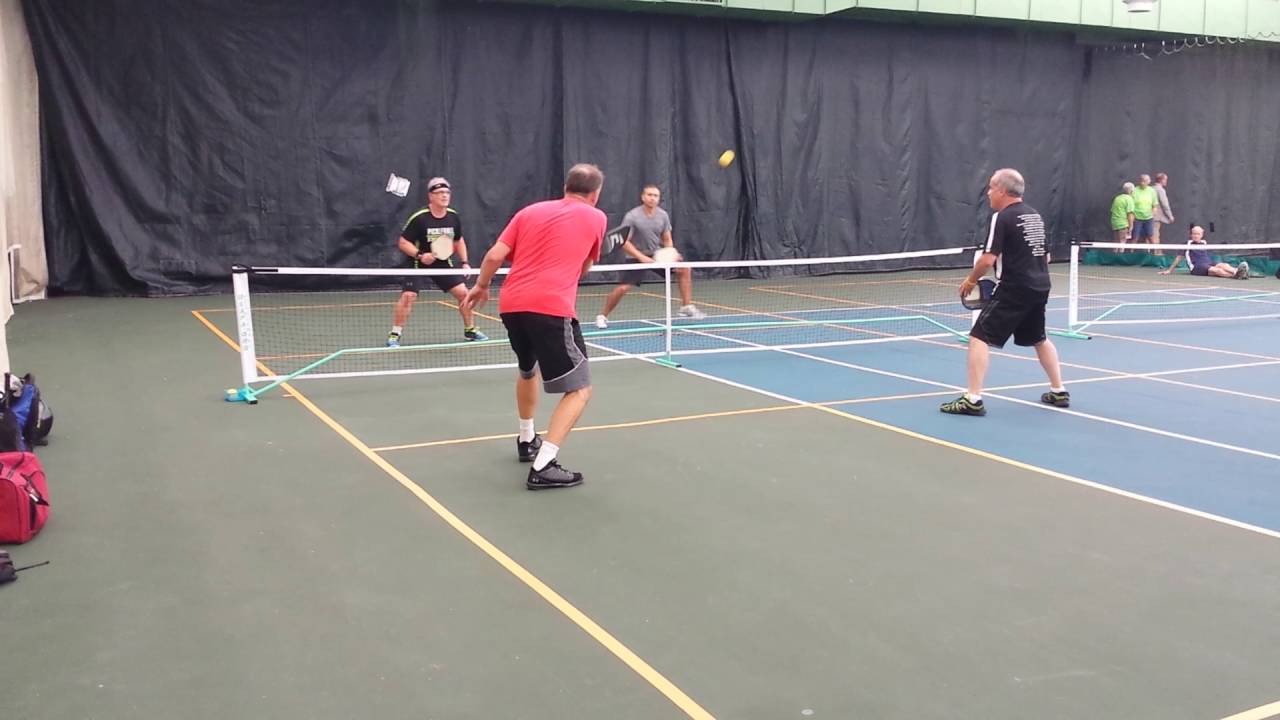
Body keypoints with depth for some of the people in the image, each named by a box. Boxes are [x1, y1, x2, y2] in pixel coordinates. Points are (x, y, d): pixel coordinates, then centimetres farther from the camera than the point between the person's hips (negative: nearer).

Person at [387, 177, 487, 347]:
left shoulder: (453, 217, -4)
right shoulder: (419, 218, -19)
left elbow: (459, 241, 14)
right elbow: (402, 242, -15)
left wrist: (464, 262, 3)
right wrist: (420, 255, -30)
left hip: (444, 263, 4)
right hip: (419, 264, -4)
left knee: (463, 292, -1)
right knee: (408, 296, -18)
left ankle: (470, 330, 18)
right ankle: (394, 335, -5)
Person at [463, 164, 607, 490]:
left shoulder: (530, 211, 18)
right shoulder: (595, 218, 11)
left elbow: (495, 256, 10)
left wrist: (481, 286, 26)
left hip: (511, 305, 6)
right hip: (551, 309, -6)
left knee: (528, 371, 31)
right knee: (580, 390, -1)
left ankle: (526, 441, 46)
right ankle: (543, 466, -13)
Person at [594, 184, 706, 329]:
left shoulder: (663, 215, -3)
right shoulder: (632, 216, -17)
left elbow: (667, 239, 6)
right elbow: (624, 242, -18)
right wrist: (641, 257, -26)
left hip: (657, 255, 5)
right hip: (637, 257, -5)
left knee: (683, 268, -4)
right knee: (623, 288, -19)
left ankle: (686, 307, 7)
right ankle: (602, 316, 1)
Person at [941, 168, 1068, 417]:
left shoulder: (1002, 217, -12)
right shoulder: (1034, 215, 13)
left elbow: (988, 259, -18)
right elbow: (1045, 255, 20)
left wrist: (971, 280, -3)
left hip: (1014, 289, -9)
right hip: (1040, 287, 9)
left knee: (979, 338, -7)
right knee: (1039, 339, 26)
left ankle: (973, 399, -13)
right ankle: (1059, 392, 32)